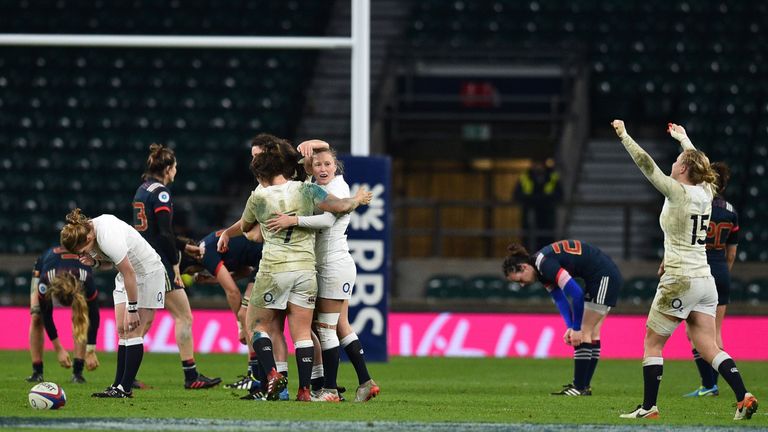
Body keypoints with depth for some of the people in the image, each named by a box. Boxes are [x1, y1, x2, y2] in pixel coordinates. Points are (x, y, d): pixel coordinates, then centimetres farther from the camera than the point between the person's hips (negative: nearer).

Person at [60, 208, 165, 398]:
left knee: (133, 331, -12)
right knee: (122, 331, 2)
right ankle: (118, 385, 1)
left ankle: (125, 388, -12)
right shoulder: (88, 229, -5)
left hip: (149, 274, -9)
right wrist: (94, 262, -12)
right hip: (128, 275, 9)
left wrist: (132, 309, -23)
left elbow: (129, 273, -29)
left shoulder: (109, 238, -33)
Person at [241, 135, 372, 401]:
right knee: (302, 334, 5)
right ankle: (304, 390, 0)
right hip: (305, 268, 2)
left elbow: (245, 228, 17)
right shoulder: (305, 190, 1)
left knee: (257, 325, 12)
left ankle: (272, 375, -8)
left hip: (273, 269, -2)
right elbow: (339, 206, -3)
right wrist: (357, 200, 18)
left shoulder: (258, 197, 0)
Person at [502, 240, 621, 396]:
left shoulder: (546, 264, -23)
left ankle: (579, 388, -7)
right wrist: (570, 328, -4)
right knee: (592, 333, 11)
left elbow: (576, 294, -26)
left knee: (585, 332, -8)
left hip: (603, 277, -10)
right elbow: (559, 299, 9)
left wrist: (576, 328, -18)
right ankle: (584, 386, 14)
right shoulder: (541, 268, 6)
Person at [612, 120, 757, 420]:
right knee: (707, 347, 5)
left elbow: (645, 163, -12)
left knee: (652, 343, 5)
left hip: (679, 281, -7)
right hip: (705, 281, 7)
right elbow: (698, 162, 27)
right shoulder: (705, 191, 6)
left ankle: (649, 407, 4)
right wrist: (683, 138, 42)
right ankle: (744, 398, -10)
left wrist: (623, 135, -2)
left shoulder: (678, 192, -12)